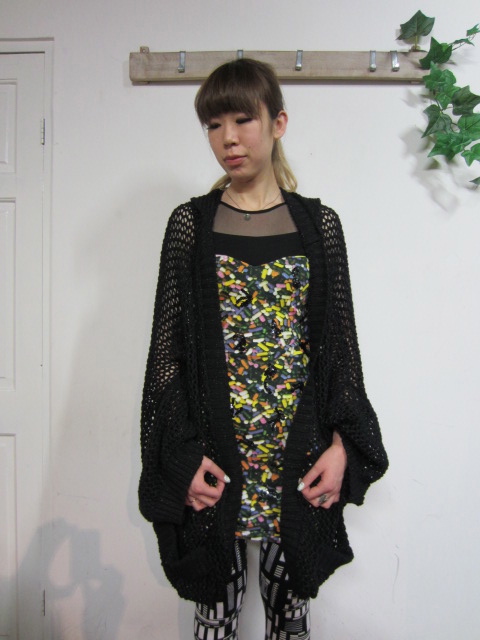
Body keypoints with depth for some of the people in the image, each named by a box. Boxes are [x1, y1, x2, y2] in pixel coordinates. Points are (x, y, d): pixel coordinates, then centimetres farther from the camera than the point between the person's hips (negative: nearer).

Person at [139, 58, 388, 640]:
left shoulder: (319, 224, 3)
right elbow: (167, 347, -1)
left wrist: (341, 445, -5)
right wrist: (183, 455, -8)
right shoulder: (191, 223, 1)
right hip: (213, 461, 0)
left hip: (301, 460, 1)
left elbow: (341, 345, 4)